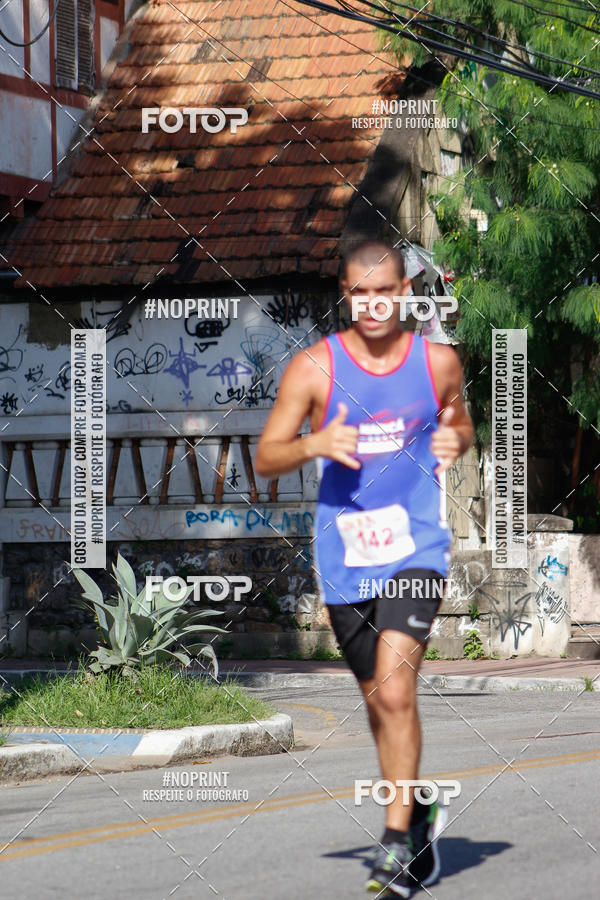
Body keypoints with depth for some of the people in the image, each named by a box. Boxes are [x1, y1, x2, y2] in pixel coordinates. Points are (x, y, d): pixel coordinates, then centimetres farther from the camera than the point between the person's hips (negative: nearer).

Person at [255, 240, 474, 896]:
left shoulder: (438, 362, 2)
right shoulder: (313, 367, -2)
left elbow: (459, 425, 20)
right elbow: (265, 458, 0)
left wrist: (455, 443, -3)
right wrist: (314, 444, -20)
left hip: (416, 547, -2)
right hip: (344, 554, 2)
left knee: (394, 688, -18)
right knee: (378, 700, 12)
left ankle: (397, 842, -14)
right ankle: (417, 816, 33)